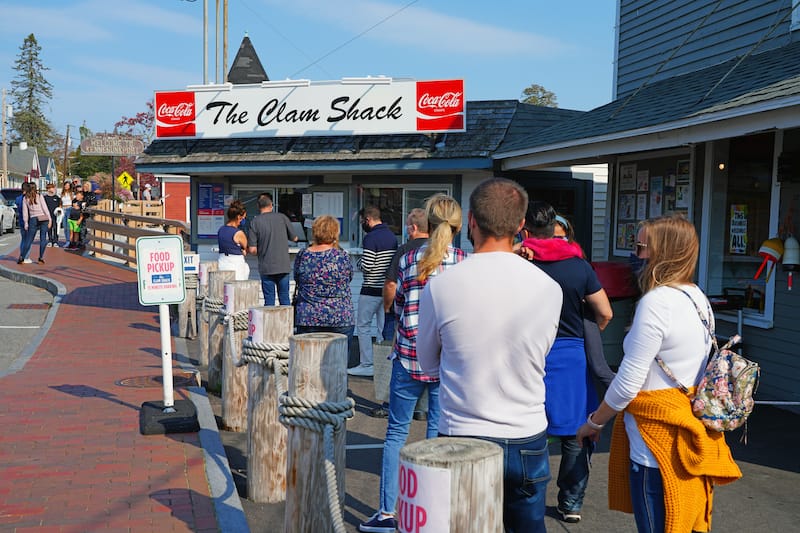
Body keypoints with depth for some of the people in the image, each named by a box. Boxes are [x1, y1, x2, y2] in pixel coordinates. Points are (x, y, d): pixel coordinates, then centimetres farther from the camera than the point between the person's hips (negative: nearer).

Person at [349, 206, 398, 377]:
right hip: (388, 289, 7)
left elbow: (367, 266, -21)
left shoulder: (371, 237, -16)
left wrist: (359, 262, -1)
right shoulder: (392, 236, 9)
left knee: (363, 326, 3)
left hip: (371, 289, -7)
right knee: (384, 328, 11)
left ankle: (366, 366, 4)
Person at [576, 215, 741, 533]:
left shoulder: (655, 302, -20)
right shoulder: (698, 297, 7)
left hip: (659, 440, -9)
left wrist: (594, 423, -4)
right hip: (692, 433, 9)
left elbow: (627, 383, -19)